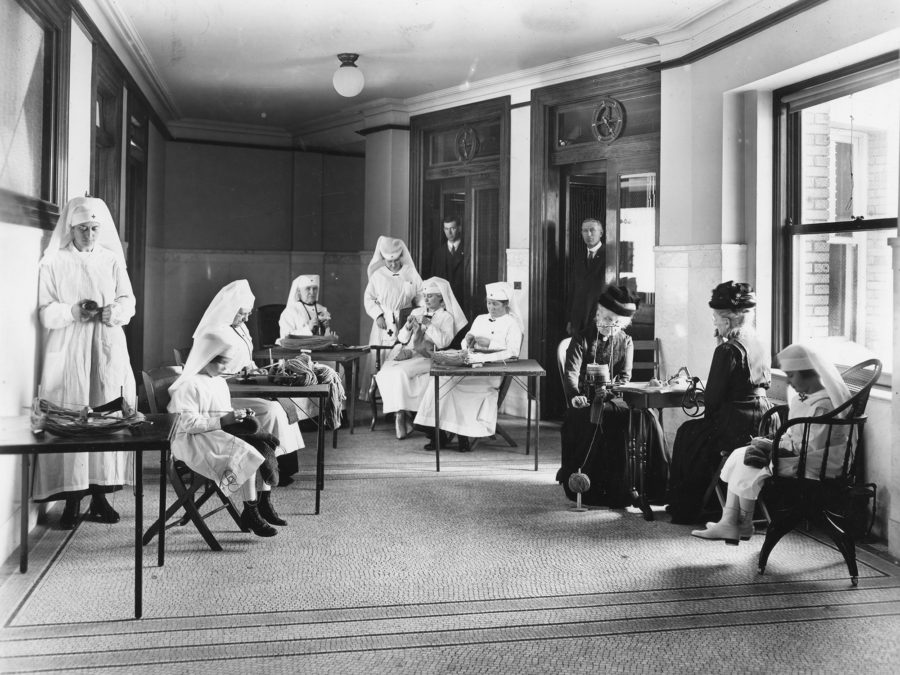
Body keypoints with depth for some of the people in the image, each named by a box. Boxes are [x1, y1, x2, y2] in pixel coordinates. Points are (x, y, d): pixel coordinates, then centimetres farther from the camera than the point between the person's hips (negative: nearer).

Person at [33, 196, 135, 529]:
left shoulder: (112, 260, 12)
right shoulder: (54, 262, 3)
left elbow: (128, 301, 7)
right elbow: (45, 311, -2)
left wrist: (114, 311, -15)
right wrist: (74, 311, -20)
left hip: (108, 350, 3)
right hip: (67, 350, -2)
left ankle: (100, 495, 6)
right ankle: (71, 499, -2)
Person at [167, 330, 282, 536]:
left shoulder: (219, 382, 16)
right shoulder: (189, 386, -14)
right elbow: (188, 423, -21)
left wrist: (237, 414, 7)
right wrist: (222, 421, -24)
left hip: (219, 434, 9)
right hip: (193, 442, -9)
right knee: (247, 454, -28)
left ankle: (264, 504, -8)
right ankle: (250, 514, -20)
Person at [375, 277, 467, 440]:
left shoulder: (446, 317, 7)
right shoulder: (416, 312, 23)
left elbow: (444, 342, -10)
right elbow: (402, 339, 20)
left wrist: (429, 325, -14)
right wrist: (408, 326, 0)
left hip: (426, 357, -5)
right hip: (407, 353, 5)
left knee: (400, 372, -32)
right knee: (384, 373, -24)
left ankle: (400, 416, -19)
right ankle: (403, 419, -22)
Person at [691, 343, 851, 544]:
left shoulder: (823, 405, -20)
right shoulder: (804, 397, 11)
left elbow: (812, 447, -23)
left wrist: (775, 446, -17)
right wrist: (775, 442, 0)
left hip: (813, 466, -10)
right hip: (797, 452, 10)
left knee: (749, 468, -17)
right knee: (740, 457, -2)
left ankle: (743, 527, 3)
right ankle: (728, 523, -9)